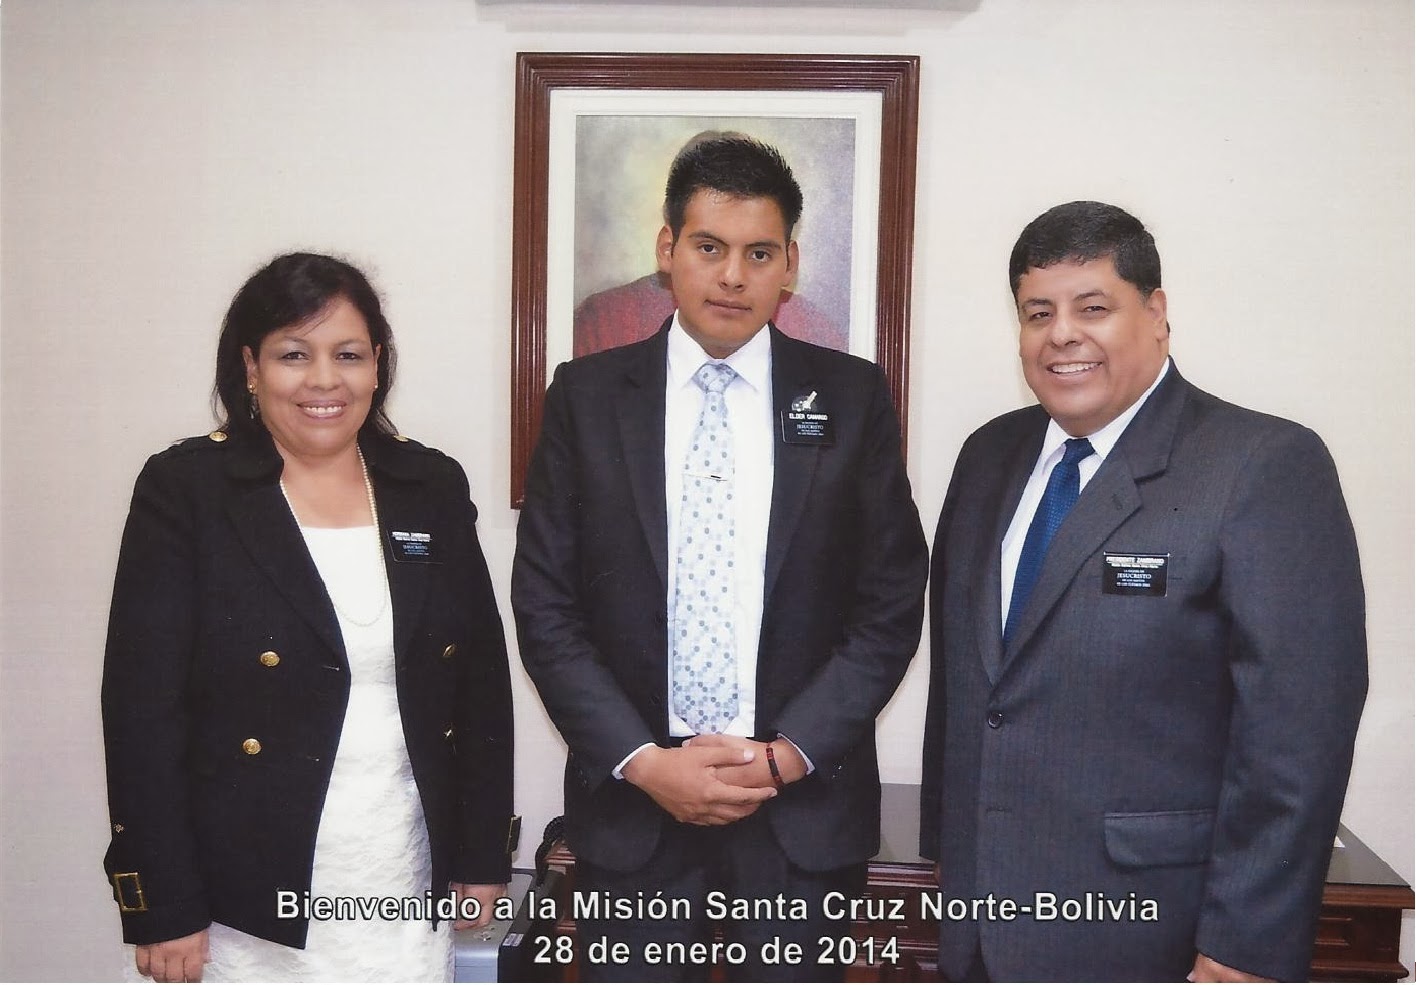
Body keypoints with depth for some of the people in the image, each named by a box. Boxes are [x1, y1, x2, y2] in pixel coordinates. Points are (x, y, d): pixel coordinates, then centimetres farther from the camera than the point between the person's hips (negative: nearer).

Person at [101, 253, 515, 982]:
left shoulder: (432, 488, 3)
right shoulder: (185, 488, -6)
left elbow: (482, 683, 6)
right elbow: (144, 708, -8)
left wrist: (482, 856, 5)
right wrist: (164, 907, -10)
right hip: (252, 901, -3)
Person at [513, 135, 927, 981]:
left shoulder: (852, 398, 0)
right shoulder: (587, 395, 0)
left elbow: (891, 605, -1)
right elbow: (545, 605, -1)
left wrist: (788, 754, -9)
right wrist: (642, 761, -9)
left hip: (805, 804, 0)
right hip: (630, 798, 0)